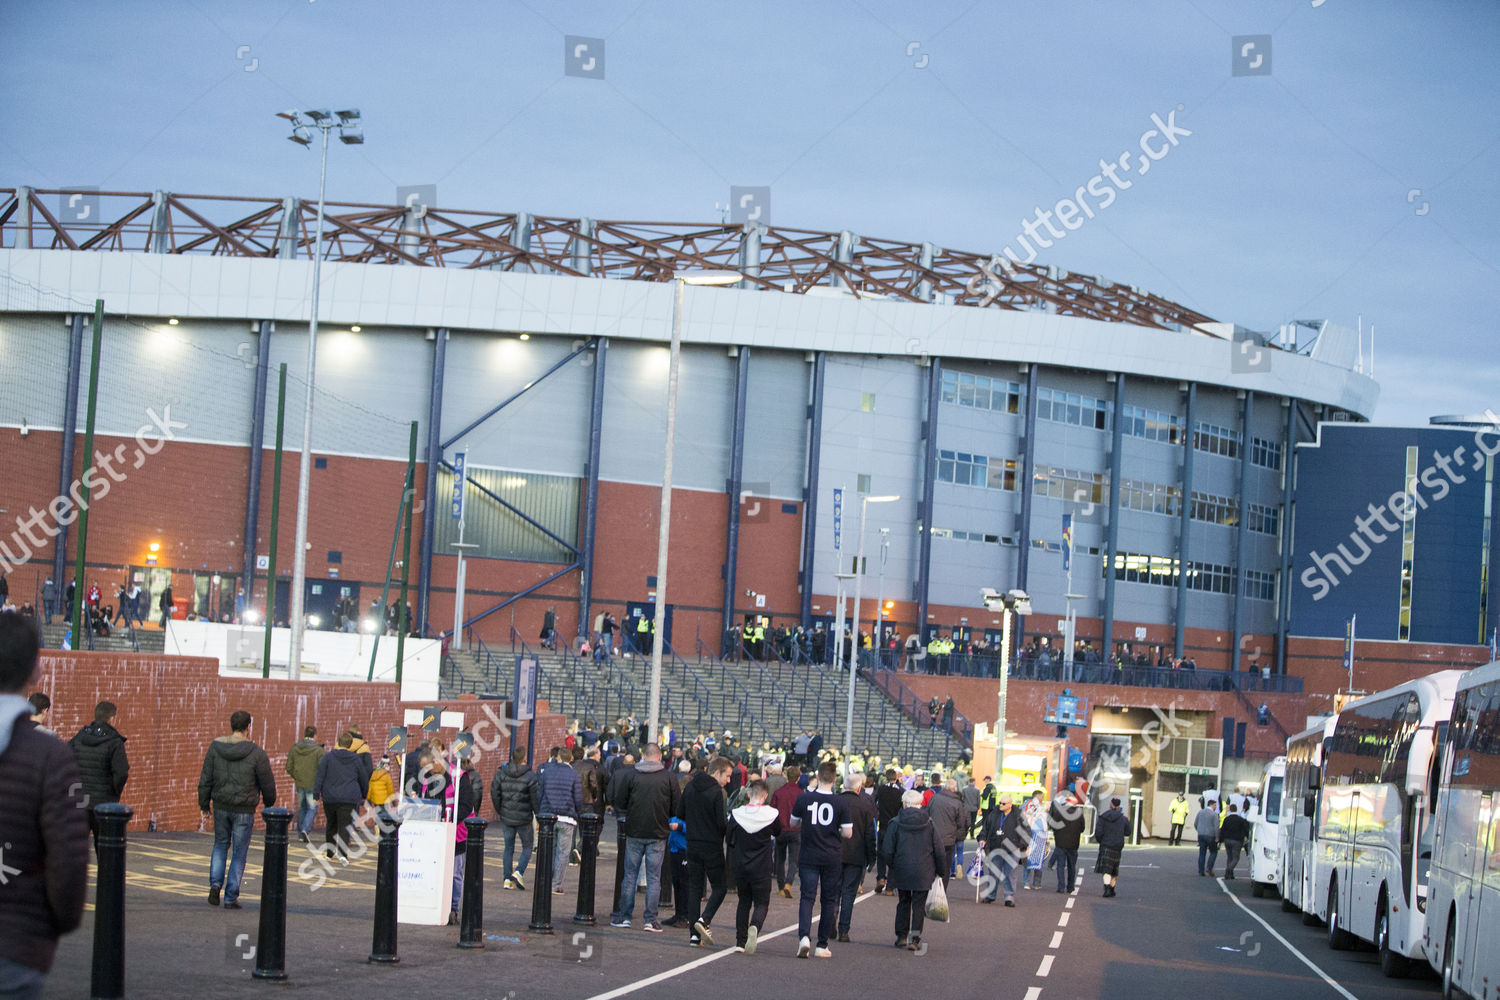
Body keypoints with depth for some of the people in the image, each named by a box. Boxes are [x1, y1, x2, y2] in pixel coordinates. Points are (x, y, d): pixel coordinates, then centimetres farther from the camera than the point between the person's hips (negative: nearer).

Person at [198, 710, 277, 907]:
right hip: (244, 810, -3)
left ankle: (215, 883, 5)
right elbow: (267, 782, -4)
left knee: (220, 845, 24)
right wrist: (269, 803, 15)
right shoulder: (256, 753, -12)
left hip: (221, 806, 3)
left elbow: (205, 779, -1)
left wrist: (204, 806, 8)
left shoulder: (215, 748, -4)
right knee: (239, 854, 7)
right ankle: (231, 898, 7)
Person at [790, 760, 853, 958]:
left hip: (808, 857, 0)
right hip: (833, 858, 0)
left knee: (807, 897, 1)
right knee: (829, 901, 11)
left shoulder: (804, 798, -6)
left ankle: (804, 936, -22)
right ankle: (822, 945, 13)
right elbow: (848, 833, -8)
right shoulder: (841, 803, -9)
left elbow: (793, 823, 8)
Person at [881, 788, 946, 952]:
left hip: (901, 871, 0)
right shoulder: (928, 823, -2)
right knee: (919, 904, 3)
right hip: (923, 872, 0)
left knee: (903, 902, 15)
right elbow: (939, 849, 2)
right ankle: (915, 937, -6)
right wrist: (940, 869, 13)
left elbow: (887, 849, -5)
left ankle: (901, 936, 16)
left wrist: (890, 865, 12)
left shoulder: (896, 823, -5)